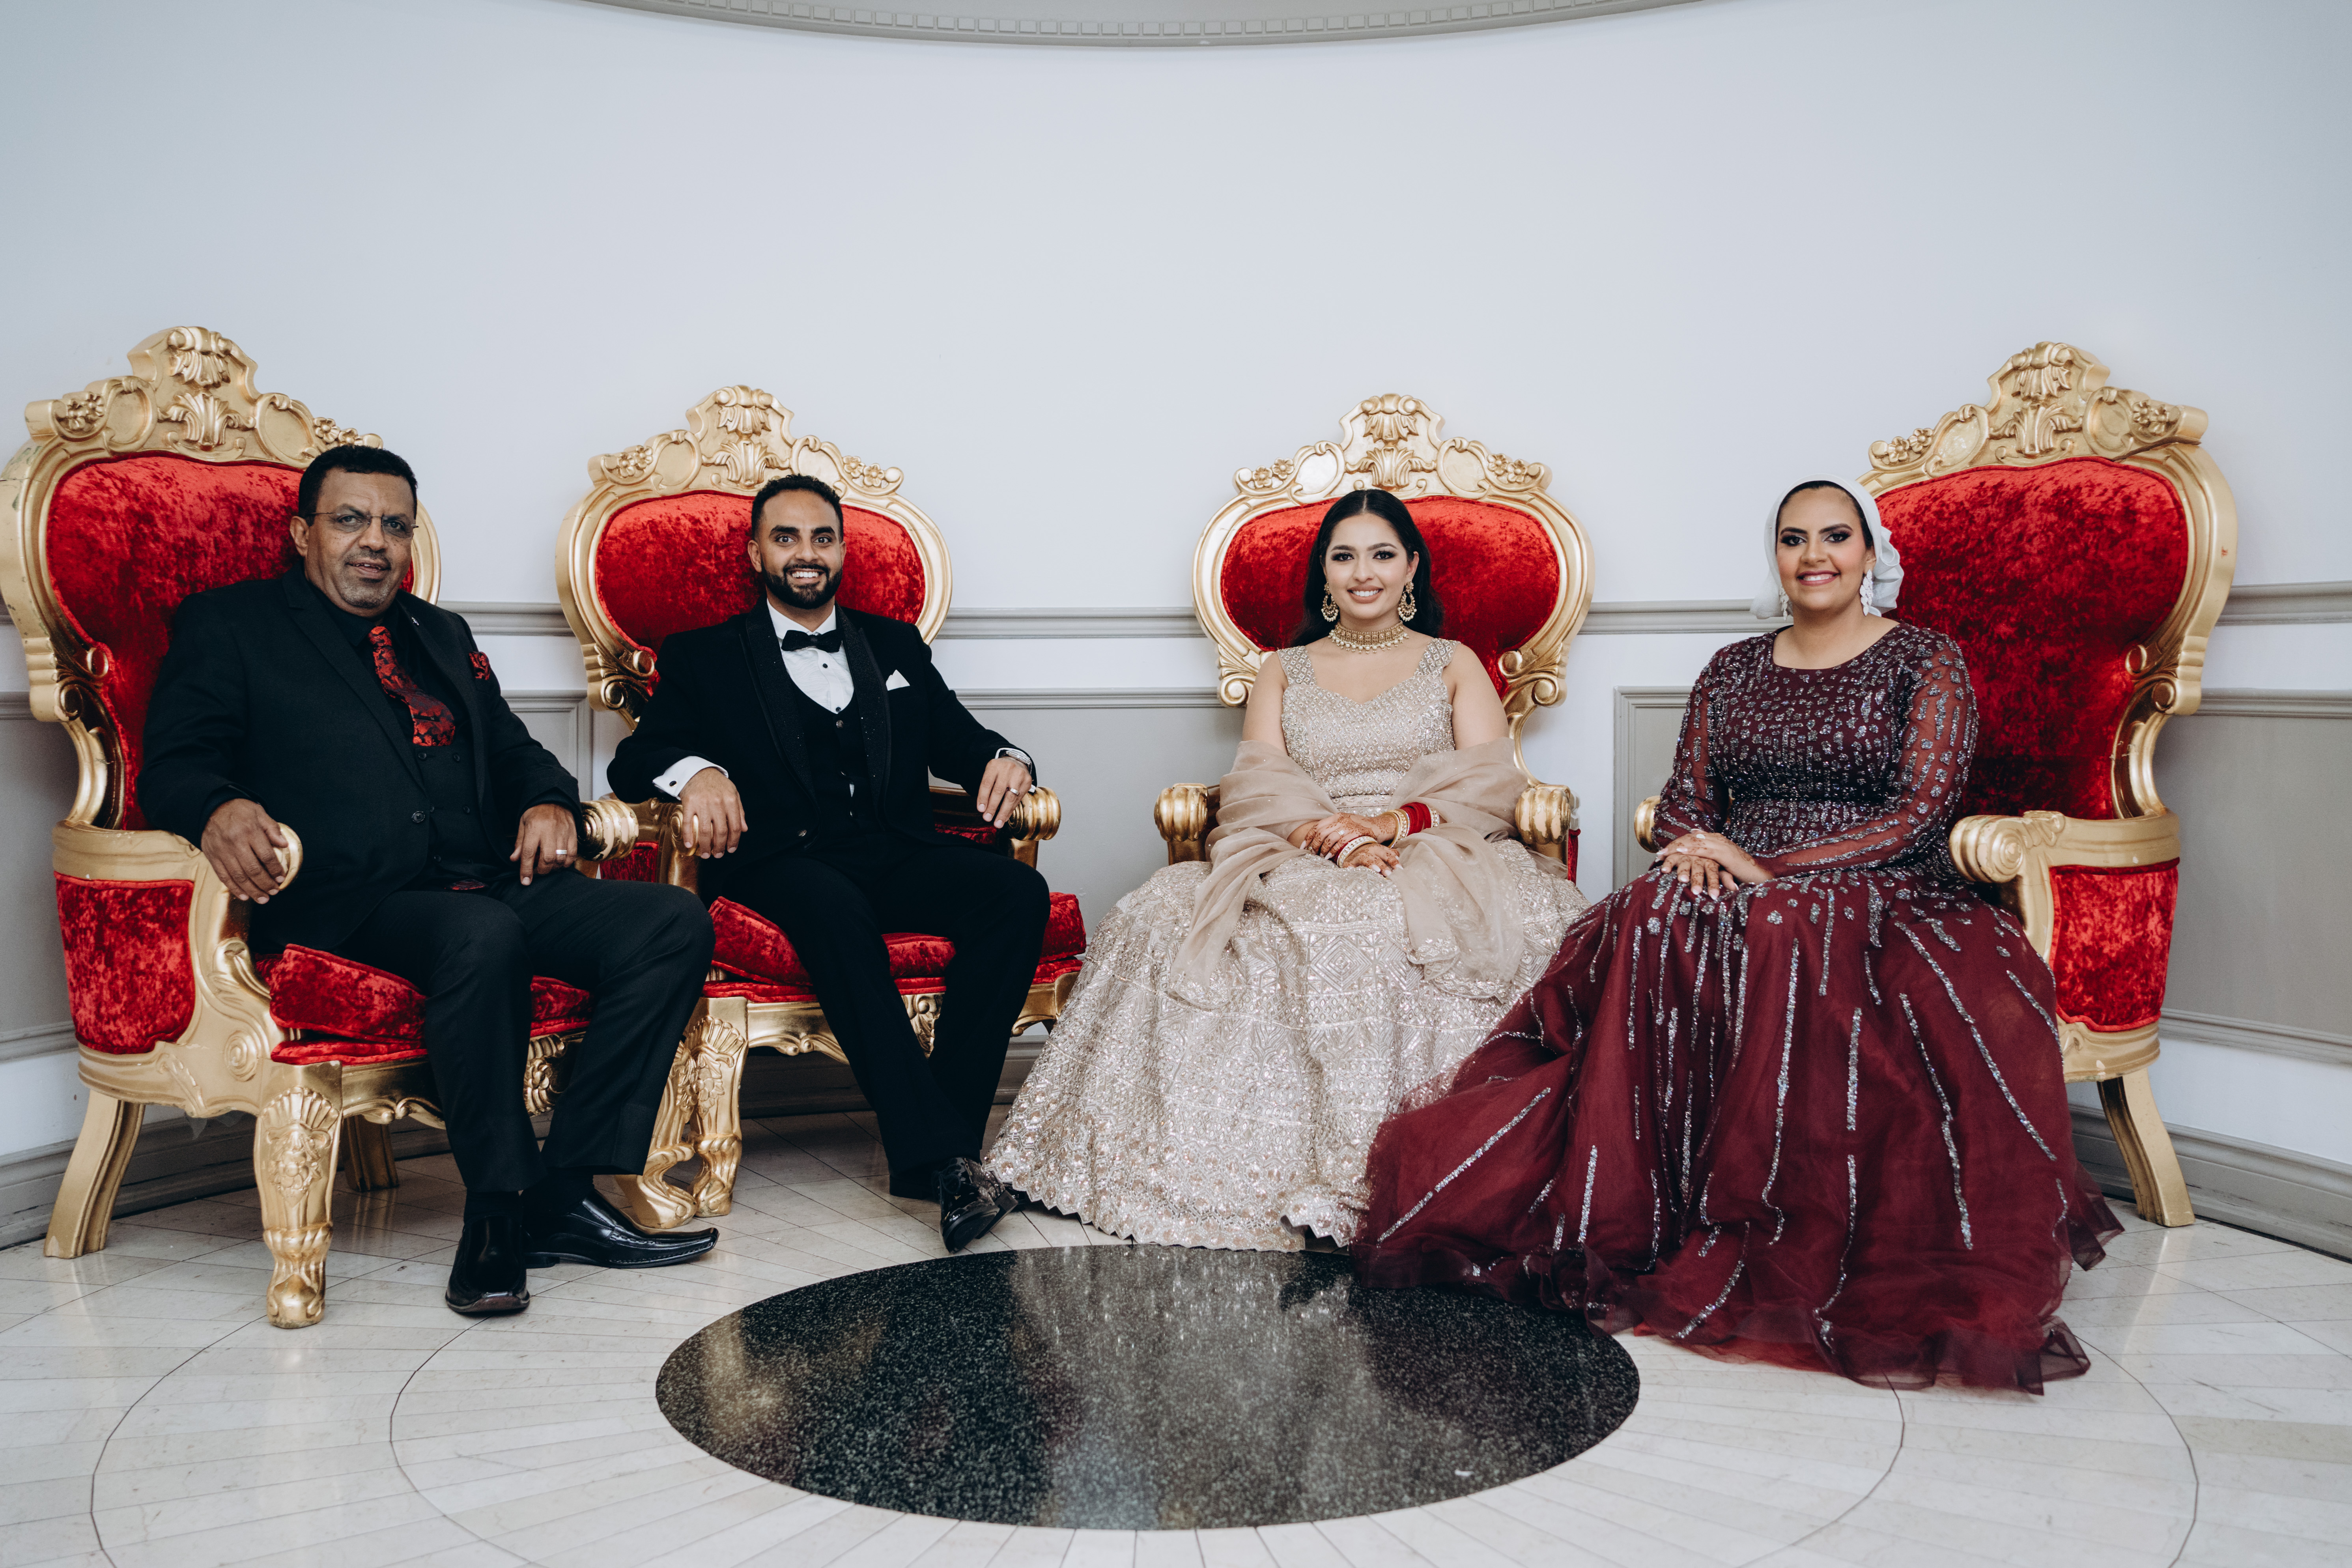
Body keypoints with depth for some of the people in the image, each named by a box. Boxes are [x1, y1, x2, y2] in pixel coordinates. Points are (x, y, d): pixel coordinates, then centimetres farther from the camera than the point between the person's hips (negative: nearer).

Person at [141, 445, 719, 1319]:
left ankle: (561, 1190, -17)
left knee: (673, 924, -17)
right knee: (484, 937, -39)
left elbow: (513, 750, 30)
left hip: (491, 882, 6)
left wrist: (548, 800, 4)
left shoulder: (441, 636, 29)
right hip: (351, 904, -6)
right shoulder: (229, 626, 13)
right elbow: (173, 766, 1)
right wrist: (220, 809, -24)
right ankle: (498, 1211, -23)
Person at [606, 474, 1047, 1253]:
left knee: (1018, 891, -27)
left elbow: (960, 740, 17)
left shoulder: (896, 646, 24)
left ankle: (937, 1150, -29)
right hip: (781, 862, -3)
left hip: (896, 856, 4)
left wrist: (1004, 759, -8)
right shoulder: (706, 657, 14)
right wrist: (693, 770, -23)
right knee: (835, 908, -39)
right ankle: (939, 1153, -41)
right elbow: (634, 762, 2)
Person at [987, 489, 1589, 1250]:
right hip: (1298, 867, 1)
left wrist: (1393, 822, -14)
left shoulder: (1455, 664, 19)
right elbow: (1260, 788, 6)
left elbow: (1490, 783, 4)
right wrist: (1344, 842, -14)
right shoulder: (1282, 672, 22)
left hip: (1436, 863, 0)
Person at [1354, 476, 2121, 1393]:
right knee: (1657, 924, -33)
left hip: (1880, 899, -3)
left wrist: (1769, 866, -16)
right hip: (1742, 897, 3)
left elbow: (1920, 812, -6)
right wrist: (1699, 856, -11)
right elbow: (1684, 800, 15)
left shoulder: (1925, 662, 6)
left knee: (1794, 946, -39)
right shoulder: (1733, 670, 19)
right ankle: (1633, 1209, -30)